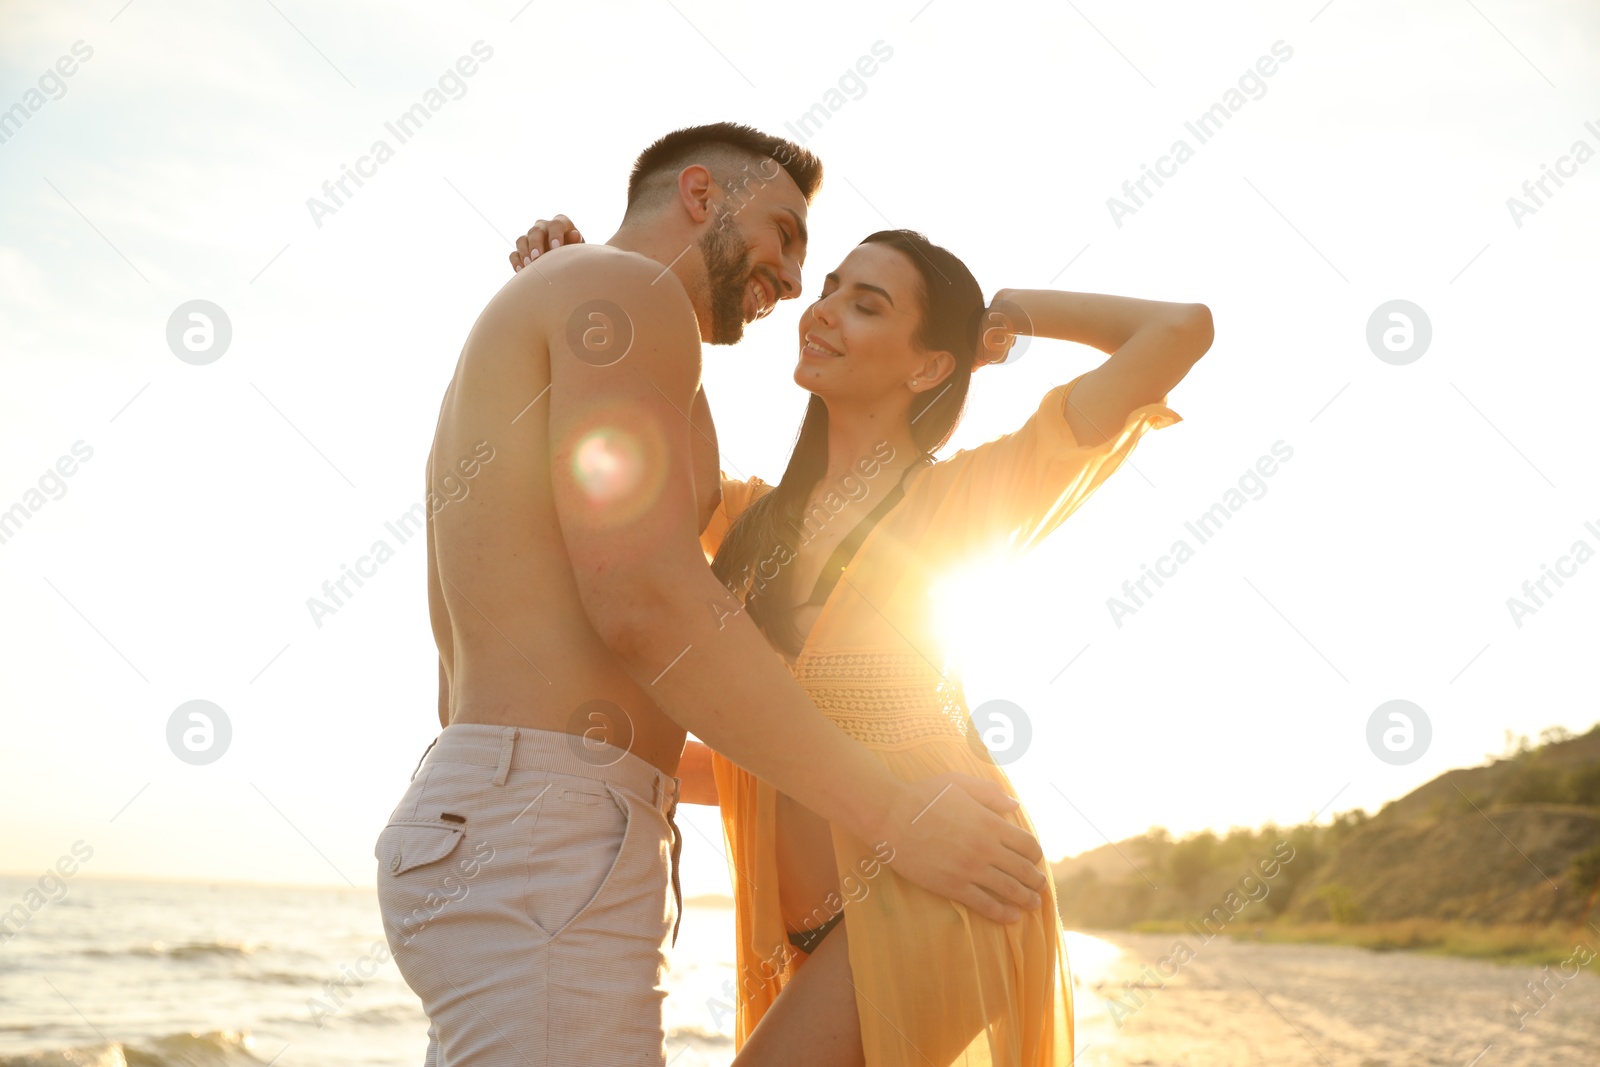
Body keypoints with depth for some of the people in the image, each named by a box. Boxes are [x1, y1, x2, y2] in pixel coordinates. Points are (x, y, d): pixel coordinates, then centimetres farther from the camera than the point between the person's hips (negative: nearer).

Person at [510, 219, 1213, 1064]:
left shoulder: (959, 494, 1)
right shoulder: (759, 515, 18)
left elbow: (1181, 328, -2)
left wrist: (1007, 313, 9)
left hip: (932, 887, -7)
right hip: (820, 932, 7)